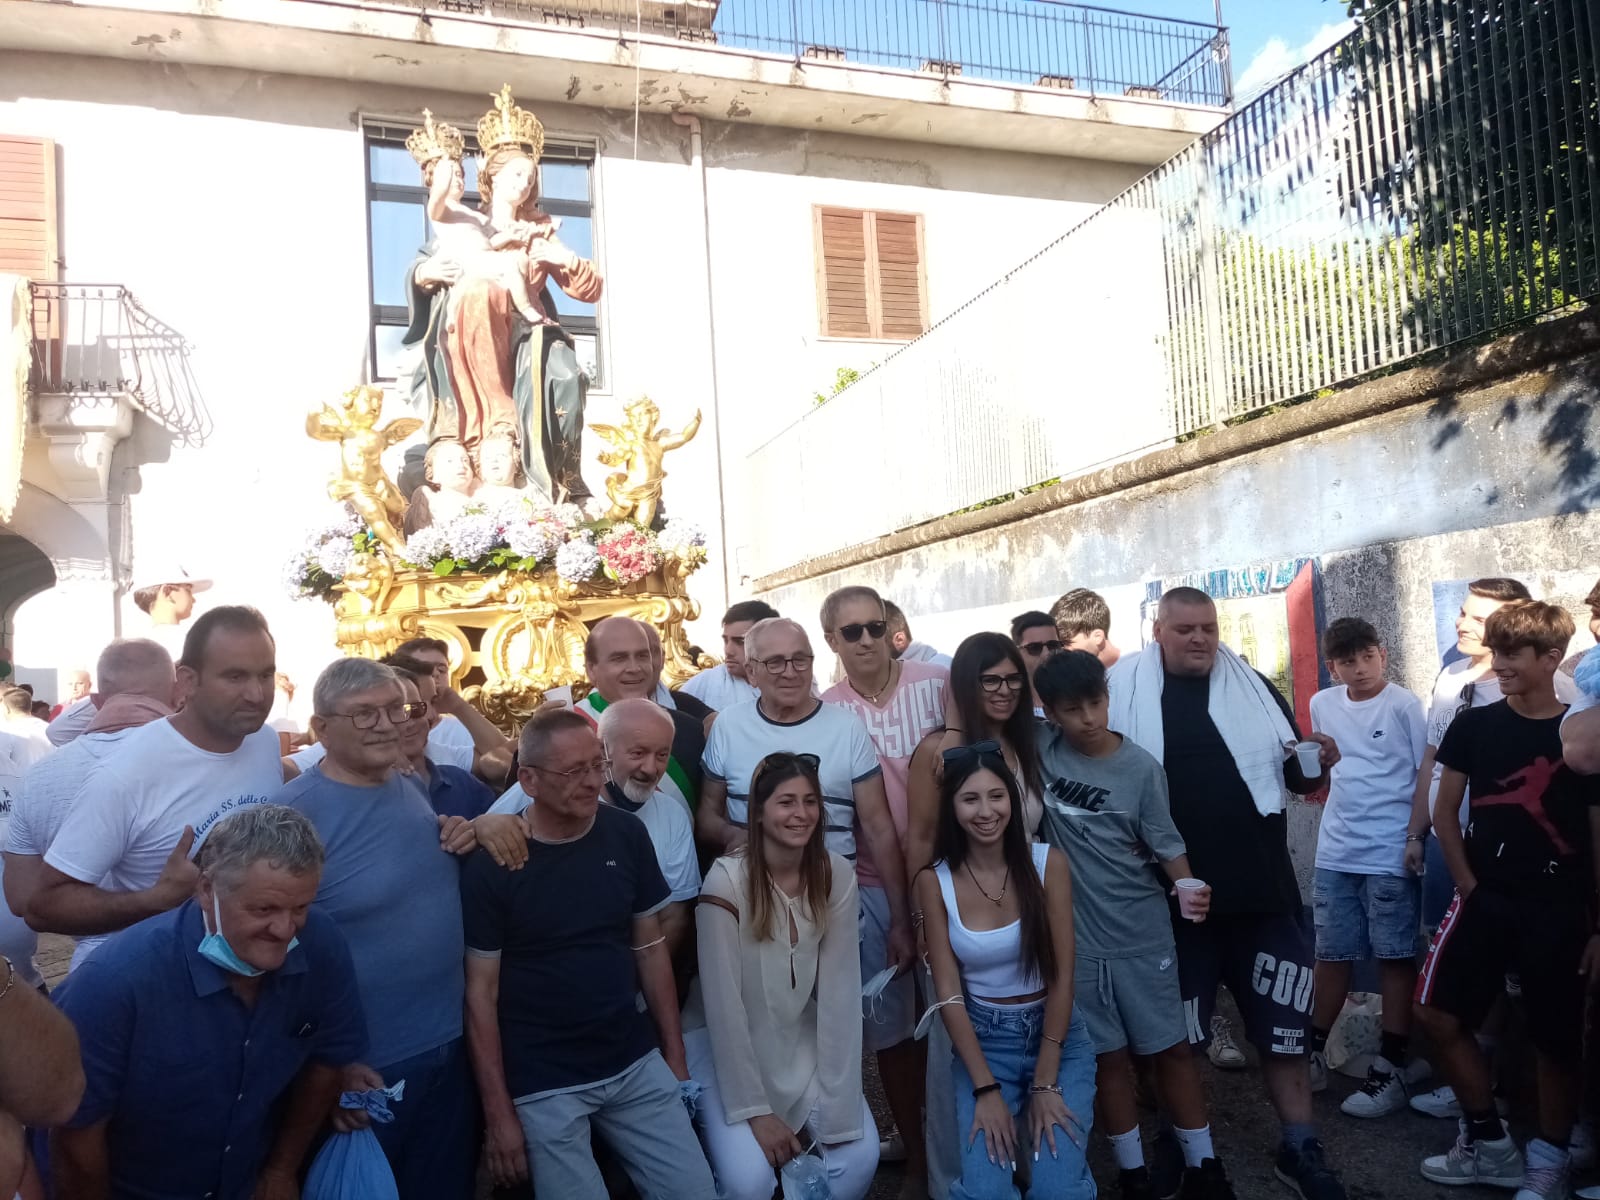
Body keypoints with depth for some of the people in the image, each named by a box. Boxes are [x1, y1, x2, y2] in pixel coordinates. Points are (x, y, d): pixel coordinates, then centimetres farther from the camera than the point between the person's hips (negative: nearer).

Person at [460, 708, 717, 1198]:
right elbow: (481, 992, -8)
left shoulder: (627, 835, -4)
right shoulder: (490, 865, -14)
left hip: (636, 1063, 4)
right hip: (542, 1085, -3)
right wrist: (498, 1112, -7)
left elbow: (650, 948, 5)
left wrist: (675, 1054, 6)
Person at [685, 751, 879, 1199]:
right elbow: (723, 1003, -20)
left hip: (802, 1044, 4)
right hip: (725, 1046, -3)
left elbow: (840, 990, -13)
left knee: (859, 1156, -13)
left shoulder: (837, 876, -12)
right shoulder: (728, 879, -23)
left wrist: (837, 1104, -16)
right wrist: (754, 1110, -17)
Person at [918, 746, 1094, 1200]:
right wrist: (986, 1088, -14)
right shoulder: (935, 882, -8)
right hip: (982, 1039, 0)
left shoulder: (1048, 862, -10)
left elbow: (1062, 976, -9)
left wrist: (1046, 1083, -12)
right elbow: (948, 993, -7)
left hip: (1058, 1033, 0)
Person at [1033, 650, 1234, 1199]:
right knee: (1108, 1056, 11)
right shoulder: (1040, 747, -6)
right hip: (1075, 938, 1)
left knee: (1171, 1048, 11)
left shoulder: (1140, 767, -10)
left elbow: (1166, 844, -7)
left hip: (1142, 933, -1)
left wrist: (1190, 887, -24)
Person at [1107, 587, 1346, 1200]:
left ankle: (1301, 1148, 26)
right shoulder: (1125, 691, -5)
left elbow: (1298, 778, 11)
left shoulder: (1254, 687, 5)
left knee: (1283, 1026, 9)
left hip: (1262, 888, 2)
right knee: (1176, 1032, 13)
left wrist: (1317, 763, -11)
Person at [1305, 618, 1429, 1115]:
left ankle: (1393, 1068, 16)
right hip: (1335, 853, 5)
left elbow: (1427, 775, -7)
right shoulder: (1322, 705, 6)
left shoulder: (1404, 705, -8)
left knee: (1395, 957, 5)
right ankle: (1313, 1053, 25)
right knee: (1332, 955, 13)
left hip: (1390, 854, -4)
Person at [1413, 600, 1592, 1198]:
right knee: (1437, 1014, -1)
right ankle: (1490, 1143, 18)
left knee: (1557, 1039, 6)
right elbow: (1445, 812, 7)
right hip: (1485, 899, 2)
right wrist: (1468, 884, -2)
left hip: (1559, 910, -2)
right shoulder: (1473, 726, 1)